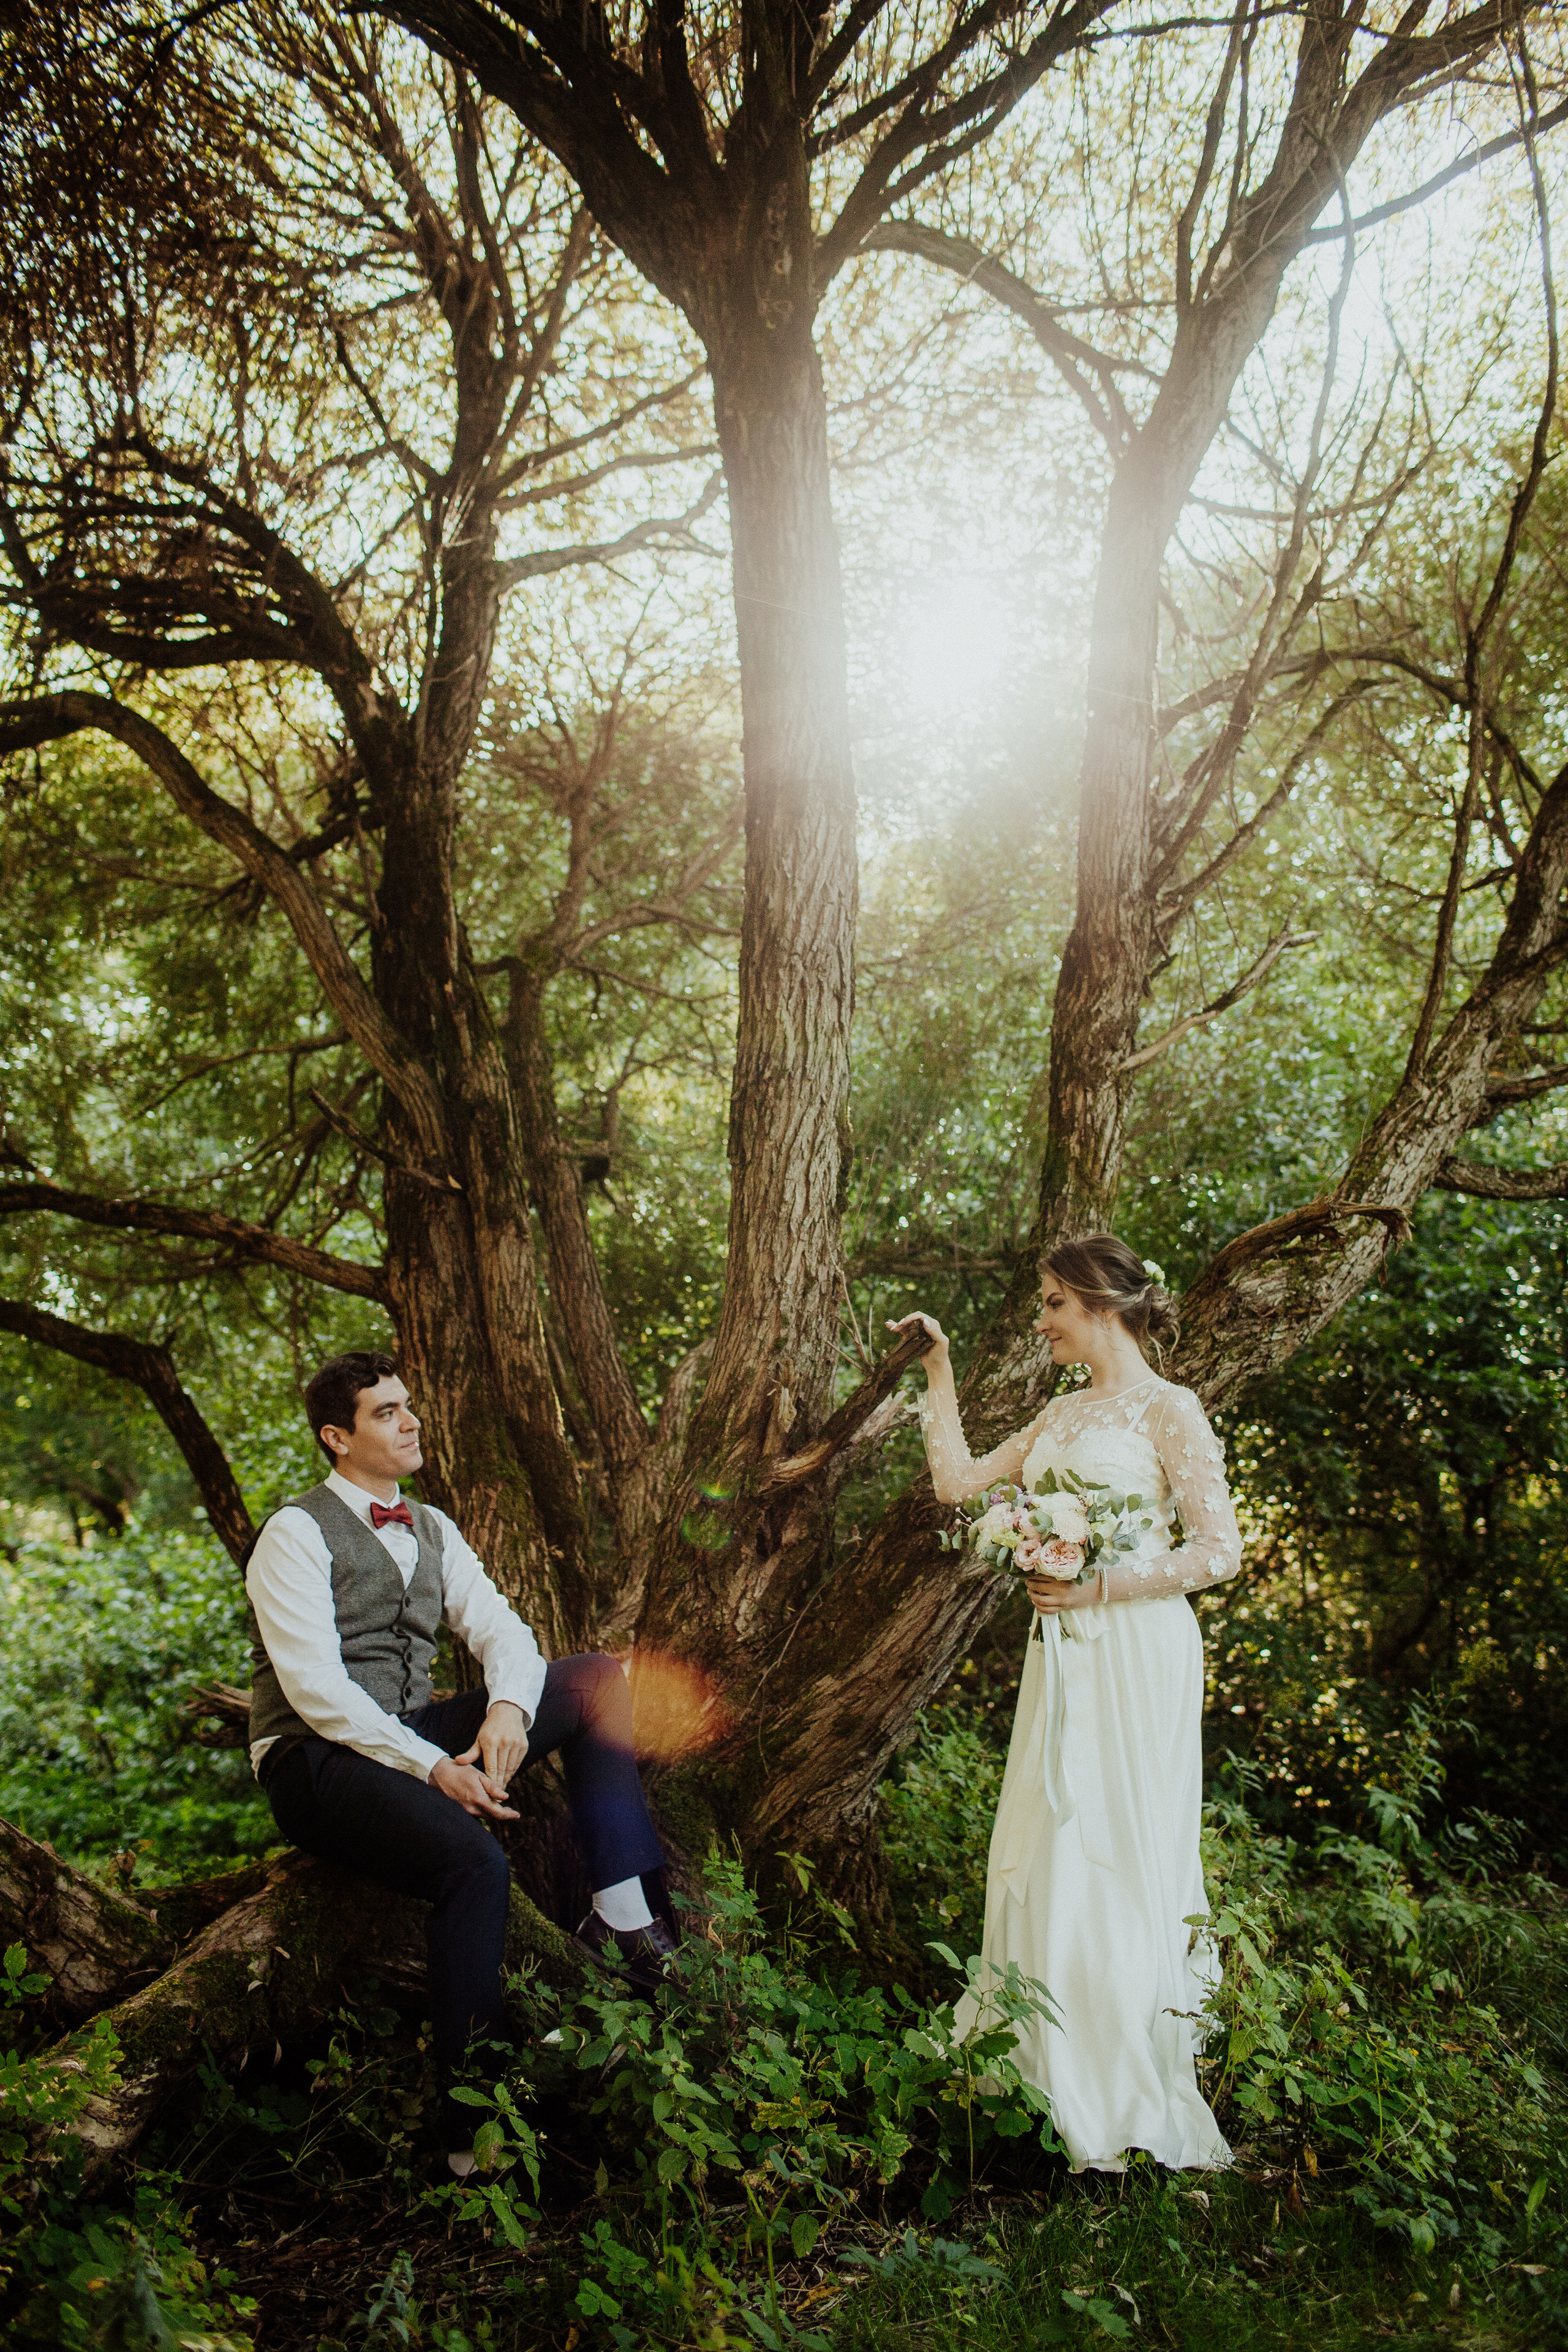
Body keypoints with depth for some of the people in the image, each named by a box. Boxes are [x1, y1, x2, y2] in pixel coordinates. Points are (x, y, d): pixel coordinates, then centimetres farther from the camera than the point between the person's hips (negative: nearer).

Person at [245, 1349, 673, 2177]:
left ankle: (621, 1915, -15)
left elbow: (502, 1629, 5)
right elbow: (316, 1690, -17)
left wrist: (509, 1706, -19)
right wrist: (434, 1769, -25)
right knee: (472, 1860, -34)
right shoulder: (296, 1534, -8)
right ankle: (470, 2129, -26)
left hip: (415, 1736, 7)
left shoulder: (431, 1531, 15)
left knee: (596, 1678, -9)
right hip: (315, 1760, -7)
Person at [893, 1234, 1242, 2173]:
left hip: (1136, 1652, -7)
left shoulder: (1168, 1409, -7)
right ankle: (1049, 2068, 24)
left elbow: (1219, 1549, -11)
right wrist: (939, 1373, 14)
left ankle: (1132, 2106, 11)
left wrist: (1099, 1583, -16)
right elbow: (960, 1481, 16)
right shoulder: (1062, 1414, 14)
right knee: (1045, 1850, 10)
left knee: (1116, 1856, -2)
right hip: (1063, 1651, 7)